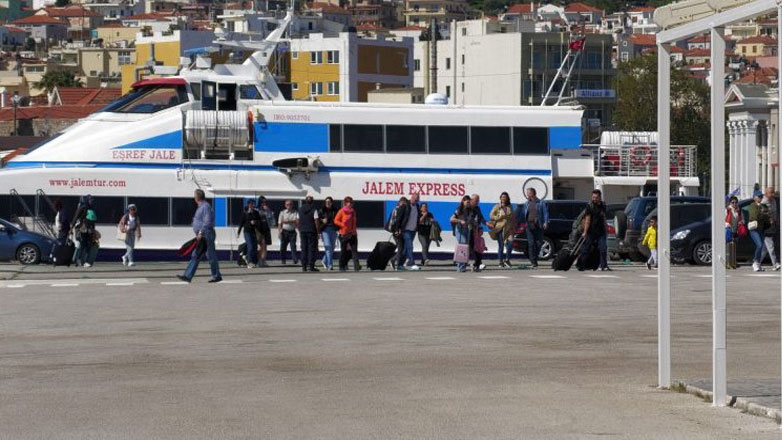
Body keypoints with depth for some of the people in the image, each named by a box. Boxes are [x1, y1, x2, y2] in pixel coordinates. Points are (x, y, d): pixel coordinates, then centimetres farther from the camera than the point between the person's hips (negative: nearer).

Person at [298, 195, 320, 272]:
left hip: (303, 231, 4)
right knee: (312, 248, 0)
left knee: (304, 249, 9)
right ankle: (311, 265, -5)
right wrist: (318, 231, -5)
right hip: (312, 231, -4)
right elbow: (316, 222, -12)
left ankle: (303, 266, 7)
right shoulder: (314, 210, -8)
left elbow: (298, 222, 9)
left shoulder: (300, 209, 6)